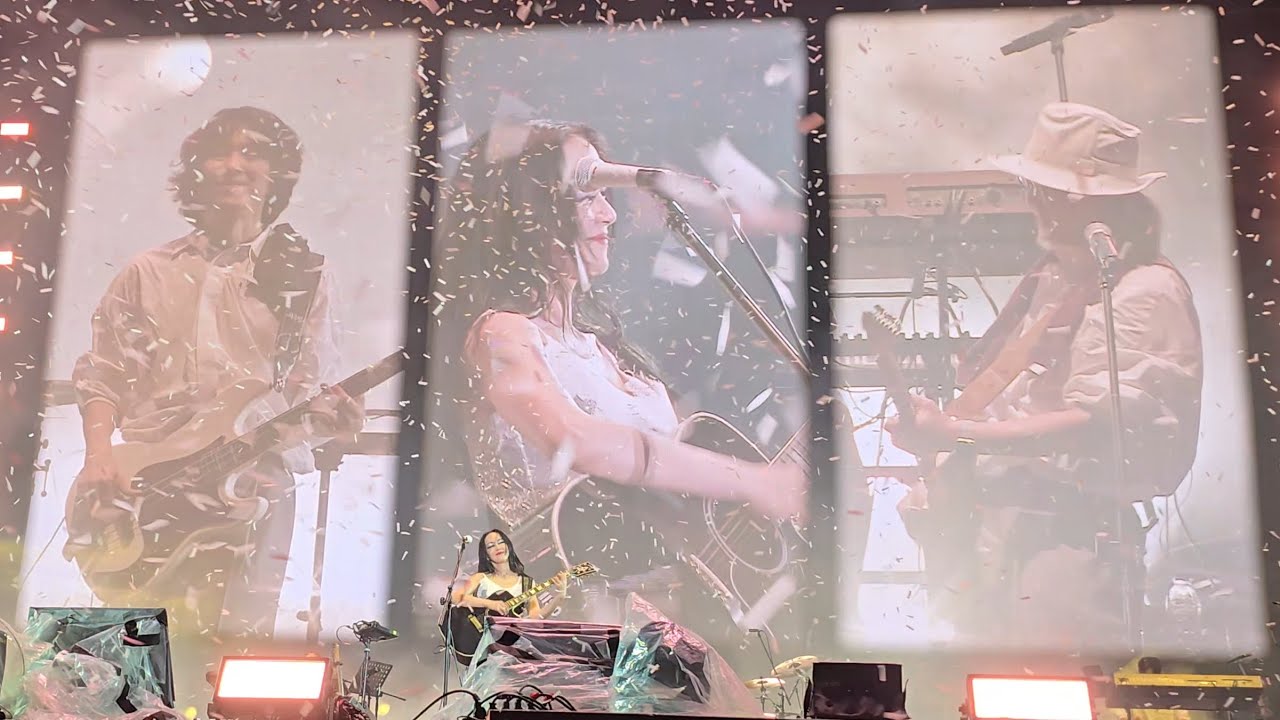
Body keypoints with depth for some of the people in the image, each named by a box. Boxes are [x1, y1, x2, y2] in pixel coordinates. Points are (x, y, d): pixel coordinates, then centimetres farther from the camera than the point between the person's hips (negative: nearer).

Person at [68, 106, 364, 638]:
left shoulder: (301, 275, 10)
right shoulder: (149, 272, 15)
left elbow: (312, 392, 7)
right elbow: (103, 374, 14)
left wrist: (330, 415, -15)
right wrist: (99, 454, -3)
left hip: (254, 486, -1)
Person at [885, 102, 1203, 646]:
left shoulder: (1144, 292, -10)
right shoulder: (1053, 279, 18)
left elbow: (1092, 426, -22)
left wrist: (952, 434, -27)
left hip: (1070, 538, -8)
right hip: (993, 529, 8)